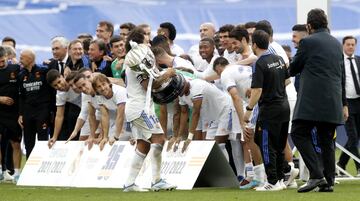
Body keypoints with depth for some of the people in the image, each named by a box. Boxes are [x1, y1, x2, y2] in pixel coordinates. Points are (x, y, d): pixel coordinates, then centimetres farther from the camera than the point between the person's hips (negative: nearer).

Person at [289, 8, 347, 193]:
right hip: (333, 102, 7)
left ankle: (316, 175, -17)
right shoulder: (337, 44, 15)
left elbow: (293, 69, 3)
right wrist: (343, 103, 25)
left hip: (312, 101, -7)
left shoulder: (307, 42, -5)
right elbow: (341, 75, 20)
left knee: (299, 134, -4)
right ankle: (328, 182, 6)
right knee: (327, 140, 9)